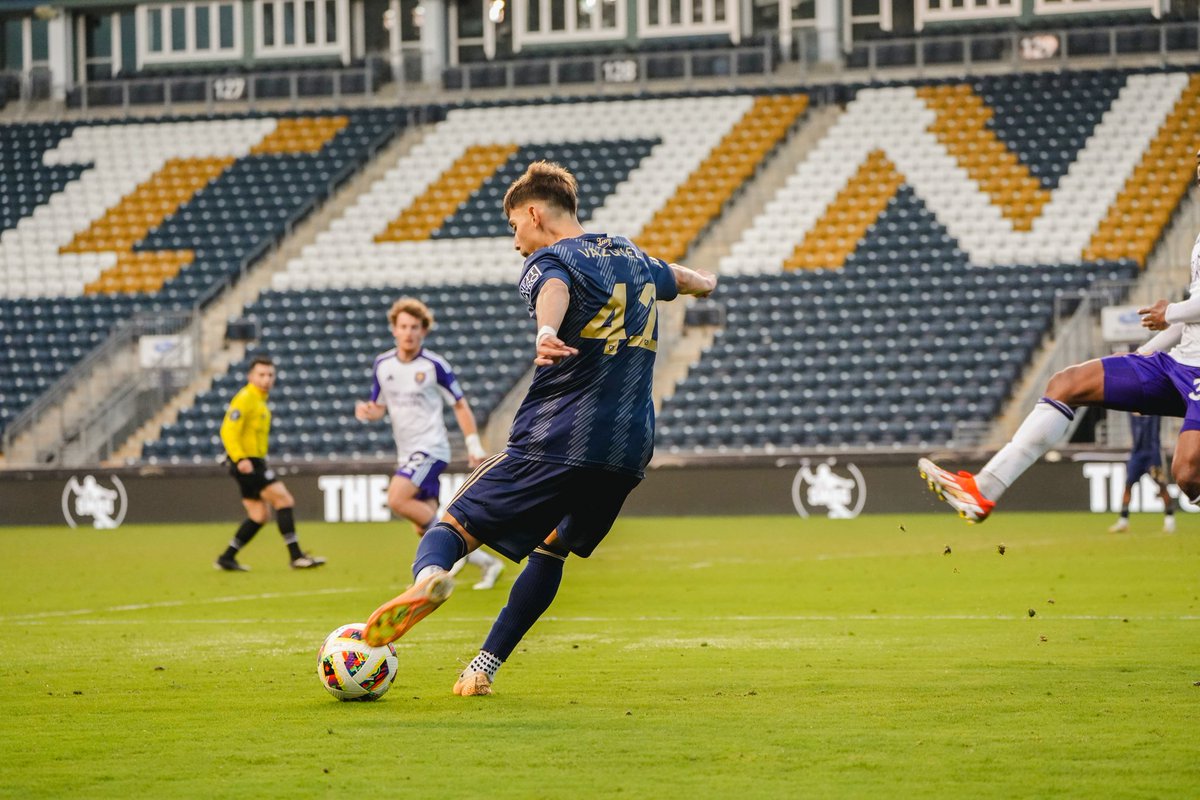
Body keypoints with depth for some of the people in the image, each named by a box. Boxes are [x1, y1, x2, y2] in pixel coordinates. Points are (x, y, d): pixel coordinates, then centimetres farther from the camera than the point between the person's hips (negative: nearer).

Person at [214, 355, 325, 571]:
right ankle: (296, 556, -12)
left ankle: (227, 558, 14)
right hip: (247, 462, -10)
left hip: (254, 462, 10)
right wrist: (240, 458, -30)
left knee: (259, 515, 11)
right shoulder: (245, 398, -12)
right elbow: (228, 430, -20)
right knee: (284, 500, -12)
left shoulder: (259, 400, 18)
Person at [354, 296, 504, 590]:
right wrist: (367, 411, -9)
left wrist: (474, 445, -6)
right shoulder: (383, 365, 5)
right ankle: (487, 563, 15)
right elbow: (379, 408, 14)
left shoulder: (434, 365, -9)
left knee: (397, 499, -26)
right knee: (424, 527, 4)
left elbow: (460, 405, -1)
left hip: (431, 448, -6)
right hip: (406, 453, 6)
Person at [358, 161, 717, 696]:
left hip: (555, 440, -6)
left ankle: (428, 574, -38)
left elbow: (556, 288, -27)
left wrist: (546, 332, -49)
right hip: (630, 450, 6)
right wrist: (705, 282, 70)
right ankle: (484, 668, 14)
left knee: (455, 526, -4)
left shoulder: (548, 260, -1)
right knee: (551, 549, 22)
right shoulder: (631, 256, 22)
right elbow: (676, 277, 46)